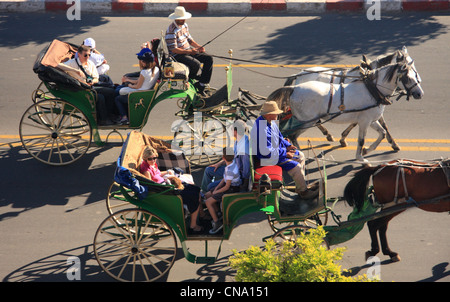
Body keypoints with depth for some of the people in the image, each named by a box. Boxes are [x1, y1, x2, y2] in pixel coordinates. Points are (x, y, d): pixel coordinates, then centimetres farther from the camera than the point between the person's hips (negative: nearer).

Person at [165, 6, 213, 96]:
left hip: (188, 51, 9)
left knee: (209, 59, -5)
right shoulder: (172, 31, -20)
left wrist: (198, 47, 0)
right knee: (196, 64, -31)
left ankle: (201, 85, -6)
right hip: (177, 55, -9)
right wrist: (189, 51, -24)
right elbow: (173, 49, -22)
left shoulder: (184, 25, 9)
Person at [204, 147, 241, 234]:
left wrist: (216, 192, -9)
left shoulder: (230, 170, -31)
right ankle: (217, 214, 25)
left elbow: (226, 187, -24)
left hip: (231, 190, -9)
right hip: (229, 185, 9)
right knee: (207, 196, 16)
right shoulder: (232, 162, -3)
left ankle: (217, 223, -3)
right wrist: (217, 187, 2)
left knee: (208, 202, -12)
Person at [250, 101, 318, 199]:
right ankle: (303, 191, 3)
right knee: (296, 167, -17)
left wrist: (287, 145, 1)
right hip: (267, 158, -11)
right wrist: (284, 153, -22)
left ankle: (301, 186, 21)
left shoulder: (270, 121, 1)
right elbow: (266, 151, -31)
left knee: (300, 156, 13)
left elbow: (278, 137, 18)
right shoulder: (262, 130, -32)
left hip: (278, 149, 11)